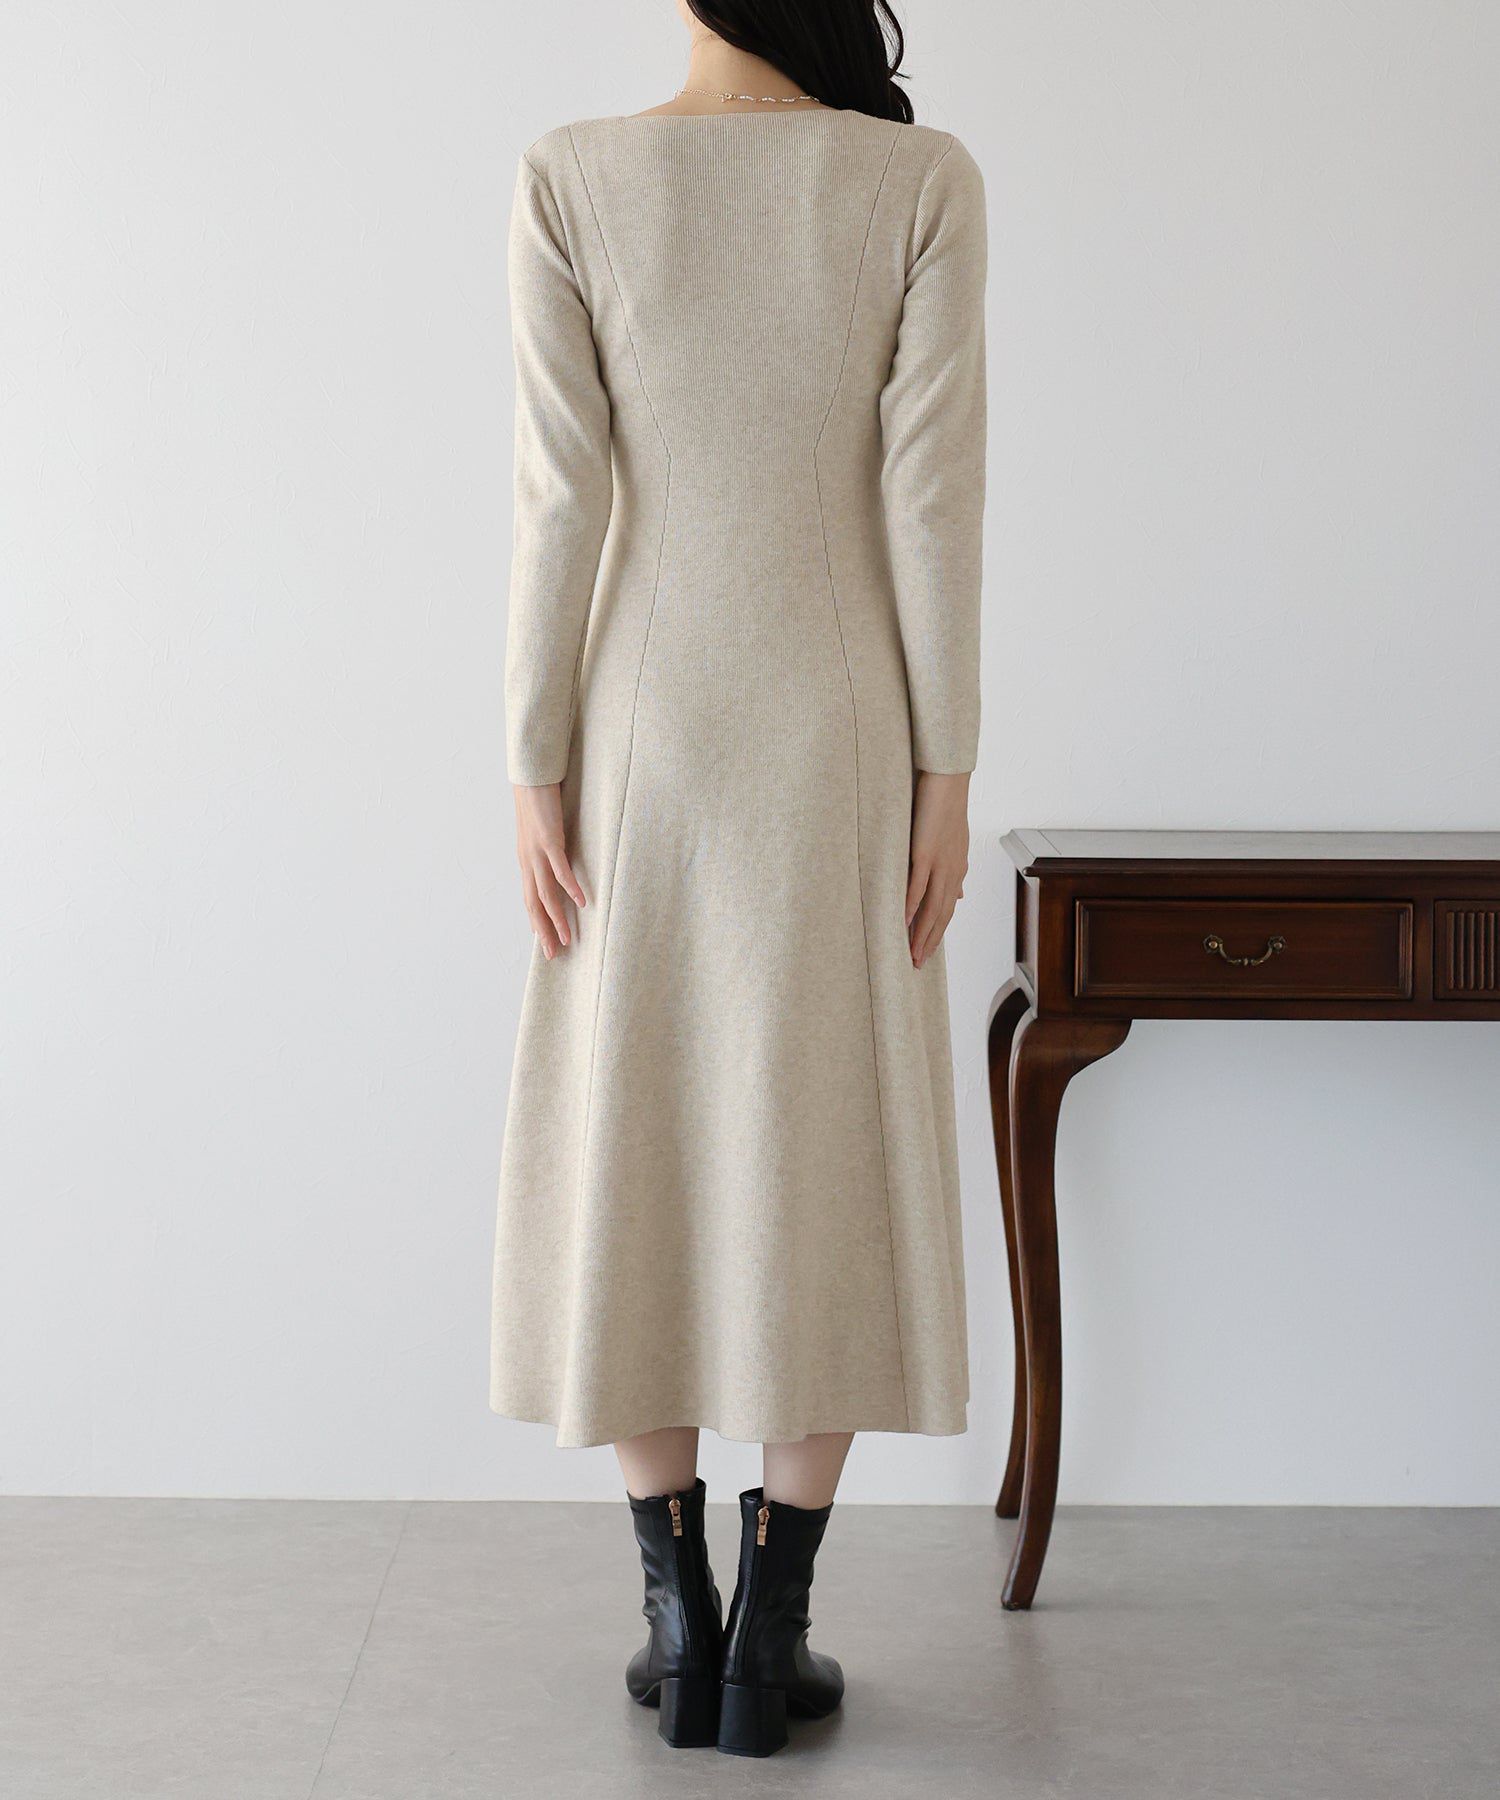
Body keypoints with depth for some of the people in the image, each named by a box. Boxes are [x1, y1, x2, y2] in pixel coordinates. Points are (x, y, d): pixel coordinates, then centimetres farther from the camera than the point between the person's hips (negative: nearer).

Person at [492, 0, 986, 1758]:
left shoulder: (574, 178, -4)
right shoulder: (924, 180, -3)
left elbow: (561, 494, -7)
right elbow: (931, 491, -6)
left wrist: (535, 769, -2)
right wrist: (944, 772, -1)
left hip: (645, 740, 0)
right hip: (839, 747, 0)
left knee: (627, 1155, 11)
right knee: (830, 1166, 8)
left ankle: (679, 1614, 14)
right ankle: (769, 1637, 10)